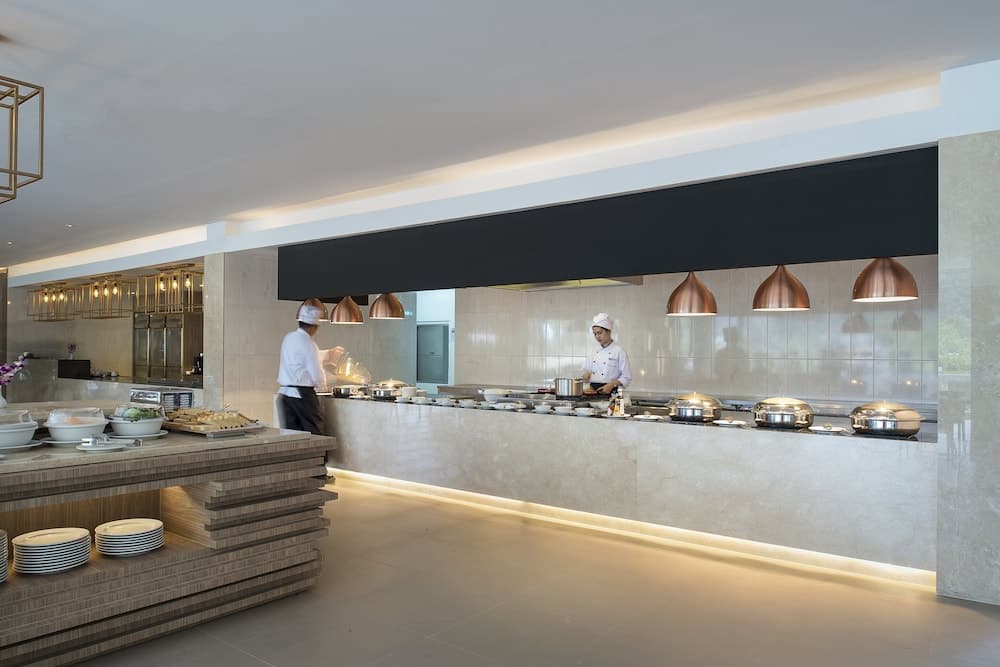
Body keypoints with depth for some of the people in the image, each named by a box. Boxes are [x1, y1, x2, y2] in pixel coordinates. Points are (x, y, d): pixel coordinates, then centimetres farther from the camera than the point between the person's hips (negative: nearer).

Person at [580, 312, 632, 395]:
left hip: (609, 392, -4)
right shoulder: (595, 352, 14)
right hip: (593, 391, 4)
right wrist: (586, 374, 3)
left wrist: (611, 385, -15)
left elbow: (626, 378, -3)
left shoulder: (619, 351, -2)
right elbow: (585, 369, 24)